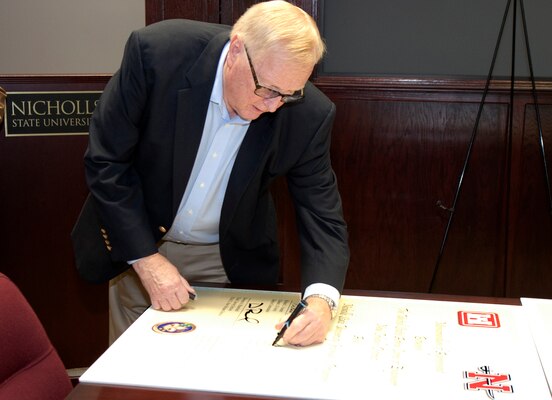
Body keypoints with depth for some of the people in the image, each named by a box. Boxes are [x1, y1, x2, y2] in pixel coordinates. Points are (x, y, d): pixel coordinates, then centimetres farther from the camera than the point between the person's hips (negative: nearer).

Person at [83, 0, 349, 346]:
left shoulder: (309, 115, -22)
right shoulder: (156, 52, -27)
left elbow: (323, 219, -17)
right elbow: (106, 161, -18)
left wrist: (321, 301, -36)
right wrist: (147, 260, -21)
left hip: (231, 262, 1)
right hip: (137, 247, 0)